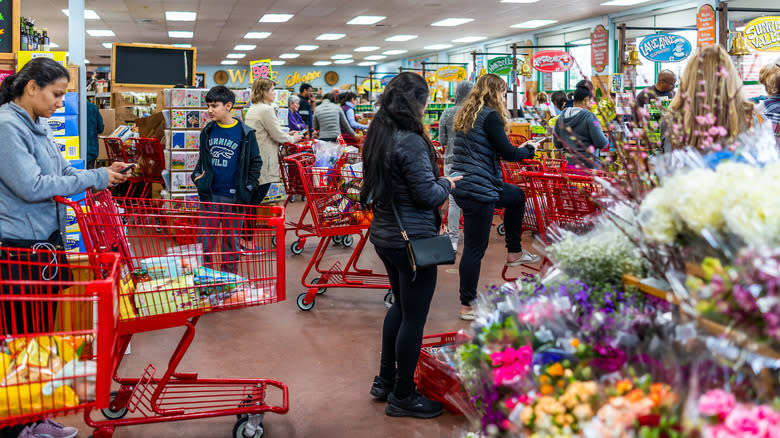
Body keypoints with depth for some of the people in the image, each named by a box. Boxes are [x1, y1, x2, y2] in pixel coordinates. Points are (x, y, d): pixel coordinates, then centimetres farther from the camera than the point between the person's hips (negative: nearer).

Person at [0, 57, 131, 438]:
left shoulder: (38, 125, 12)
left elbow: (60, 172, 17)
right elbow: (31, 186, -22)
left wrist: (104, 174, 0)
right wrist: (96, 179, -17)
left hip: (46, 242, 9)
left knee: (41, 334, 16)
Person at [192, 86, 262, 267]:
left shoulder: (245, 133, -5)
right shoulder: (208, 131, 6)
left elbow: (256, 162, 2)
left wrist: (248, 189, -3)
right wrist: (197, 174, 5)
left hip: (233, 198, -3)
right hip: (209, 196, 3)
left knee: (231, 242, 8)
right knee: (206, 241, 6)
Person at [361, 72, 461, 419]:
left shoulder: (378, 136, 6)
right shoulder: (411, 142, -22)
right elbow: (428, 195, -20)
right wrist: (446, 184, 0)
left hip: (384, 235, 10)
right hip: (412, 239, -10)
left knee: (400, 305, 24)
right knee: (414, 317, 3)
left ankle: (385, 380, 33)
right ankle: (402, 396, 14)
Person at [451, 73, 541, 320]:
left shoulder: (466, 114, 14)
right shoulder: (490, 116, -13)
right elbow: (508, 154, -14)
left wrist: (517, 150, 18)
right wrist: (528, 149, 6)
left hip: (463, 185, 10)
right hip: (478, 190, -10)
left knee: (517, 195, 30)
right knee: (475, 248, -2)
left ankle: (514, 253, 35)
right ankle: (468, 305, 7)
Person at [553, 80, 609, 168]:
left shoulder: (561, 117, 9)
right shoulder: (589, 117, -9)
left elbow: (557, 144, 15)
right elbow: (601, 144, -10)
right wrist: (607, 140, 11)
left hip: (567, 163, 6)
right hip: (587, 164, -5)